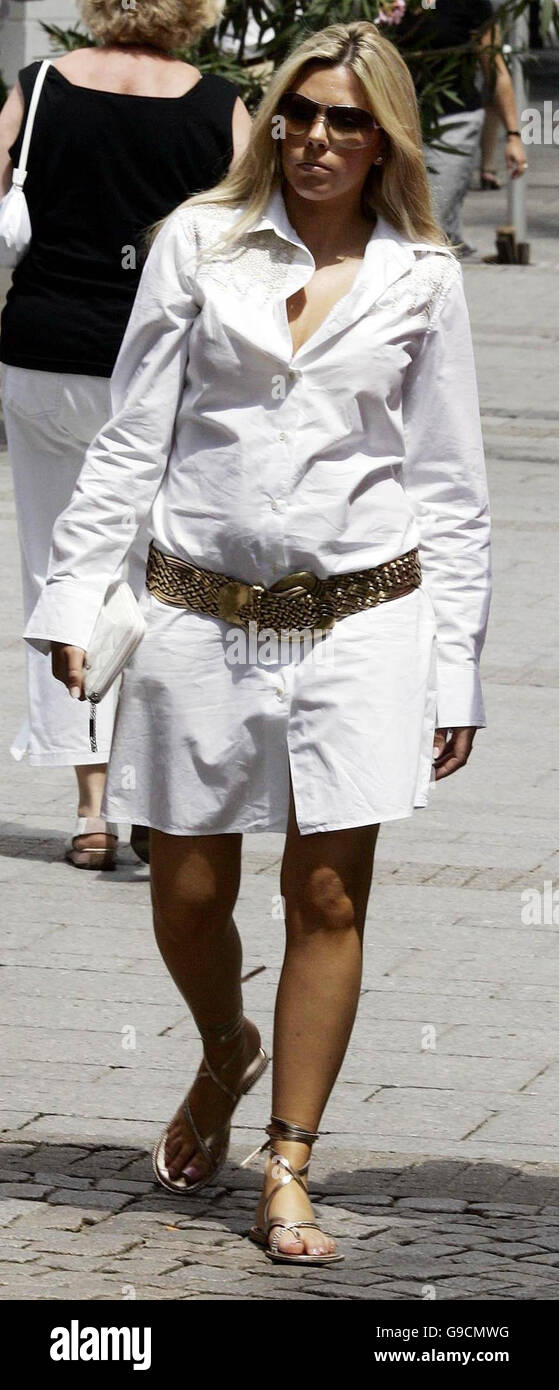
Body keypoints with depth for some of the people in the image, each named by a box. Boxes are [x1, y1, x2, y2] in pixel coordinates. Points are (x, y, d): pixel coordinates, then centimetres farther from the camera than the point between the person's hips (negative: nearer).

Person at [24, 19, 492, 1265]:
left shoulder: (421, 280, 3)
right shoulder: (201, 243, 3)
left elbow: (450, 485, 6)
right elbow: (132, 437, 6)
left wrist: (455, 673, 3)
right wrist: (73, 594, 0)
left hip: (360, 618, -1)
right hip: (202, 614, 1)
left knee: (328, 897, -3)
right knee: (188, 896, 6)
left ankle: (288, 1173, 6)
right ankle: (227, 1052, 38)